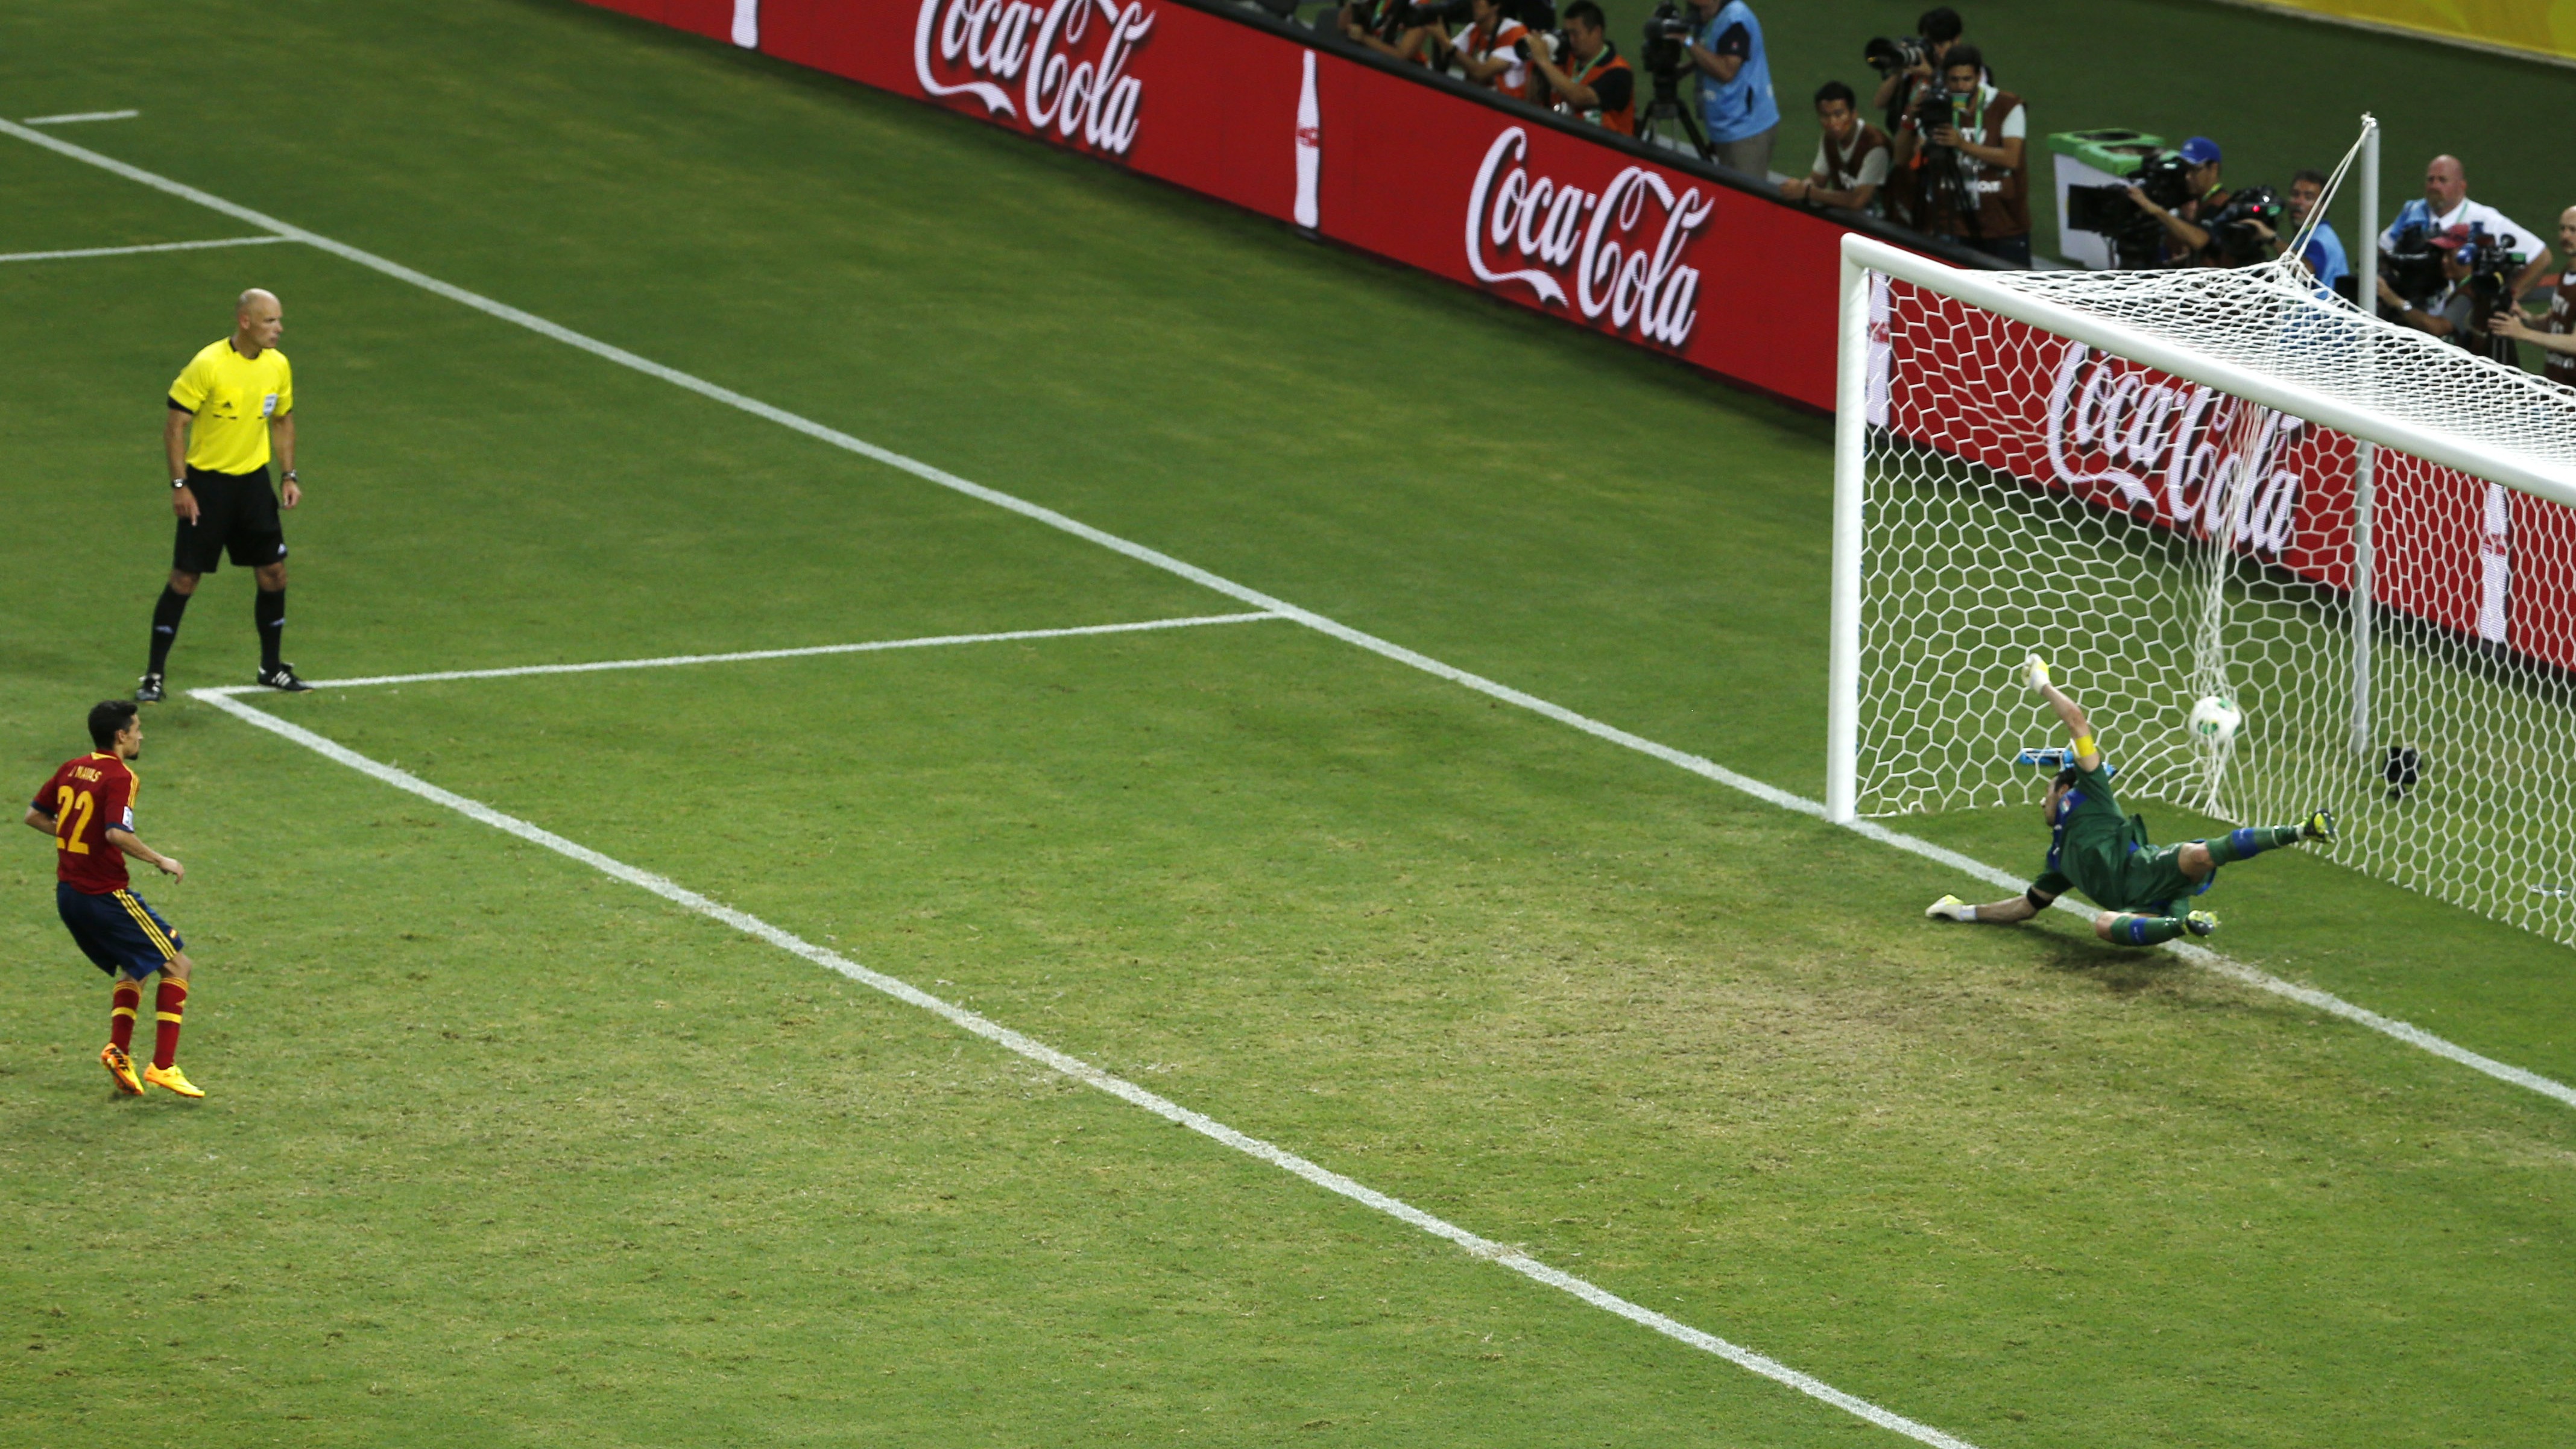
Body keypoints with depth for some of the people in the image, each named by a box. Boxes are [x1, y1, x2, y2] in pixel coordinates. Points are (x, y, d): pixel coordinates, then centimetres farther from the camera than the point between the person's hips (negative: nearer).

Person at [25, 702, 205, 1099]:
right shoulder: (119, 776, -15)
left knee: (133, 969, 24)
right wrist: (161, 861, -15)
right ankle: (163, 1066, -5)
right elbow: (117, 834, -27)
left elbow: (35, 816, 16)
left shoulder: (72, 769, 8)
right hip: (106, 896, -8)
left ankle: (118, 1051, 6)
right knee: (176, 965, 1)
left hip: (68, 895, 8)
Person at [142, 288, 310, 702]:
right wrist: (179, 485, -16)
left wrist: (290, 476, 7)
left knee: (274, 573, 5)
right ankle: (153, 675, 5)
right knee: (185, 578, -3)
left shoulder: (278, 365, 0)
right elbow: (174, 424, -13)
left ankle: (272, 668, 22)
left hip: (253, 481, 5)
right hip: (207, 482, -5)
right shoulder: (208, 365, -18)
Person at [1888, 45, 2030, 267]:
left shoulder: (2008, 106, -3)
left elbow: (2011, 158, -16)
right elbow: (1902, 160, 0)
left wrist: (1962, 144, -26)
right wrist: (1910, 121, -17)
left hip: (2004, 225, -2)